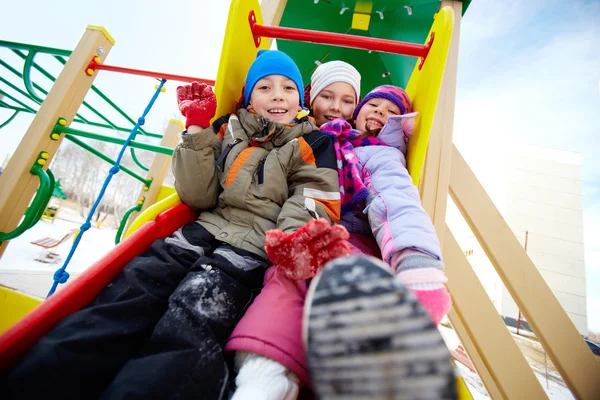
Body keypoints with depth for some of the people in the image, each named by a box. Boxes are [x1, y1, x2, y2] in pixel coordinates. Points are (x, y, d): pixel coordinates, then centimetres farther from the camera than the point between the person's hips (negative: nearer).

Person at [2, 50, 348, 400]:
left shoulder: (315, 145, 11)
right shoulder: (228, 131, 18)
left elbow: (312, 210, -1)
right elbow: (198, 197, 10)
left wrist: (295, 242, -25)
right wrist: (197, 127, 5)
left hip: (255, 248, -3)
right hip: (205, 232, 4)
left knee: (189, 325, -29)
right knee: (126, 296, -22)